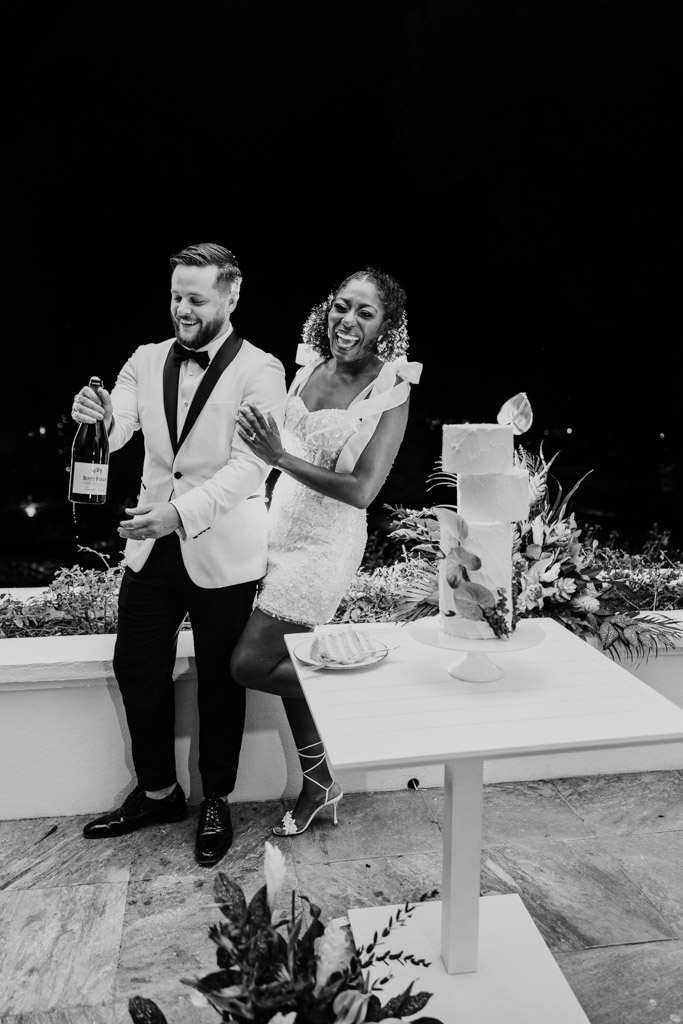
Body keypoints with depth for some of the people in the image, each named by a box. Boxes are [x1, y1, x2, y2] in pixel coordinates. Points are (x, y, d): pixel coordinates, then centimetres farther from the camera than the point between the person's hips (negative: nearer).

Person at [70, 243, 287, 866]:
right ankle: (157, 792, 33)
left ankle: (216, 802, 30)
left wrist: (182, 511, -31)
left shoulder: (259, 371, -9)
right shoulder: (147, 361, 7)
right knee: (135, 667, 11)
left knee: (219, 681, 8)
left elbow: (250, 465, -19)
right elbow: (113, 432, -3)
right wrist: (95, 416, -27)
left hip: (222, 552, -5)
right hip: (152, 544, 5)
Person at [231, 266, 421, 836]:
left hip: (327, 542, -7)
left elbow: (360, 491, -20)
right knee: (289, 661, 15)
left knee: (250, 665, -5)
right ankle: (318, 784, 35)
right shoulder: (310, 367, 4)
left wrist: (280, 457, -25)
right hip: (282, 530, 7)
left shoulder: (391, 392, -13)